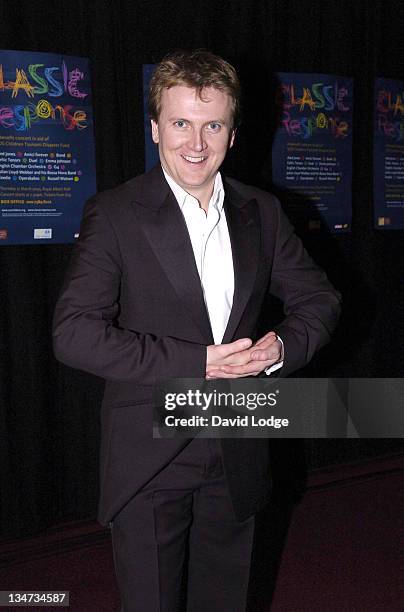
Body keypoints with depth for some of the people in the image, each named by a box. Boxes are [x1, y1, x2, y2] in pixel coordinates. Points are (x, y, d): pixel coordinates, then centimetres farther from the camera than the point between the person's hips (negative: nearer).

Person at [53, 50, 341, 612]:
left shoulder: (262, 213, 3)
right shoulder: (114, 214, -11)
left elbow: (319, 299, 9)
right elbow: (74, 333, -19)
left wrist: (284, 345, -13)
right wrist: (195, 362, -23)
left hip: (238, 456, 4)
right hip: (148, 462, -4)